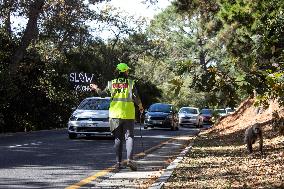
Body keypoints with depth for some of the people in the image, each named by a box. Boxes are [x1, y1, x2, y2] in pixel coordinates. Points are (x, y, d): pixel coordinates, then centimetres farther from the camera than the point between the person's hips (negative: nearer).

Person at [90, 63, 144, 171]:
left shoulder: (111, 83, 4)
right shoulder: (131, 83, -3)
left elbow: (102, 94, 12)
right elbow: (136, 98, -6)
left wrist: (96, 88, 32)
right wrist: (140, 107, 12)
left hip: (115, 114, 2)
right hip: (128, 114, -2)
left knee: (118, 138, 10)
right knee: (129, 137, 1)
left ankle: (118, 162, 8)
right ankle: (129, 159, -18)